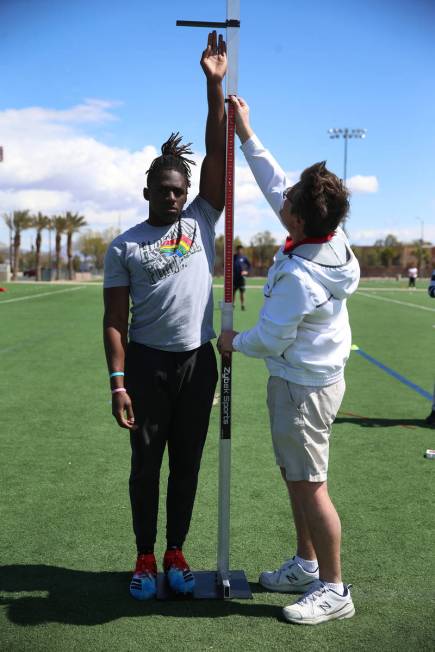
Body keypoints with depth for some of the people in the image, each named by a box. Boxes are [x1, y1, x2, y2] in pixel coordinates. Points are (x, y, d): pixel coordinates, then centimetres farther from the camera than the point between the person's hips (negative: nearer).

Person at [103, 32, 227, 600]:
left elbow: (218, 155, -3)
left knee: (187, 463, 11)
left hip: (198, 361, 2)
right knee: (146, 464, 8)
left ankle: (176, 553, 26)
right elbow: (115, 321, -4)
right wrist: (118, 383, -11)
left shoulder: (200, 222, 4)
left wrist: (215, 85, -9)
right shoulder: (124, 247, -2)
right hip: (146, 363, -2)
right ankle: (145, 558, 22)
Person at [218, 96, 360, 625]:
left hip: (302, 384, -10)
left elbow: (268, 340, -18)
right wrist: (246, 134, 12)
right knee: (296, 476, 19)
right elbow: (274, 183, 7)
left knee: (308, 485, 1)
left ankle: (333, 589, 14)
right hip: (317, 374, 10)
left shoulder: (299, 278, -30)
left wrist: (234, 341, 2)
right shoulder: (329, 236, -5)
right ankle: (306, 564, 34)